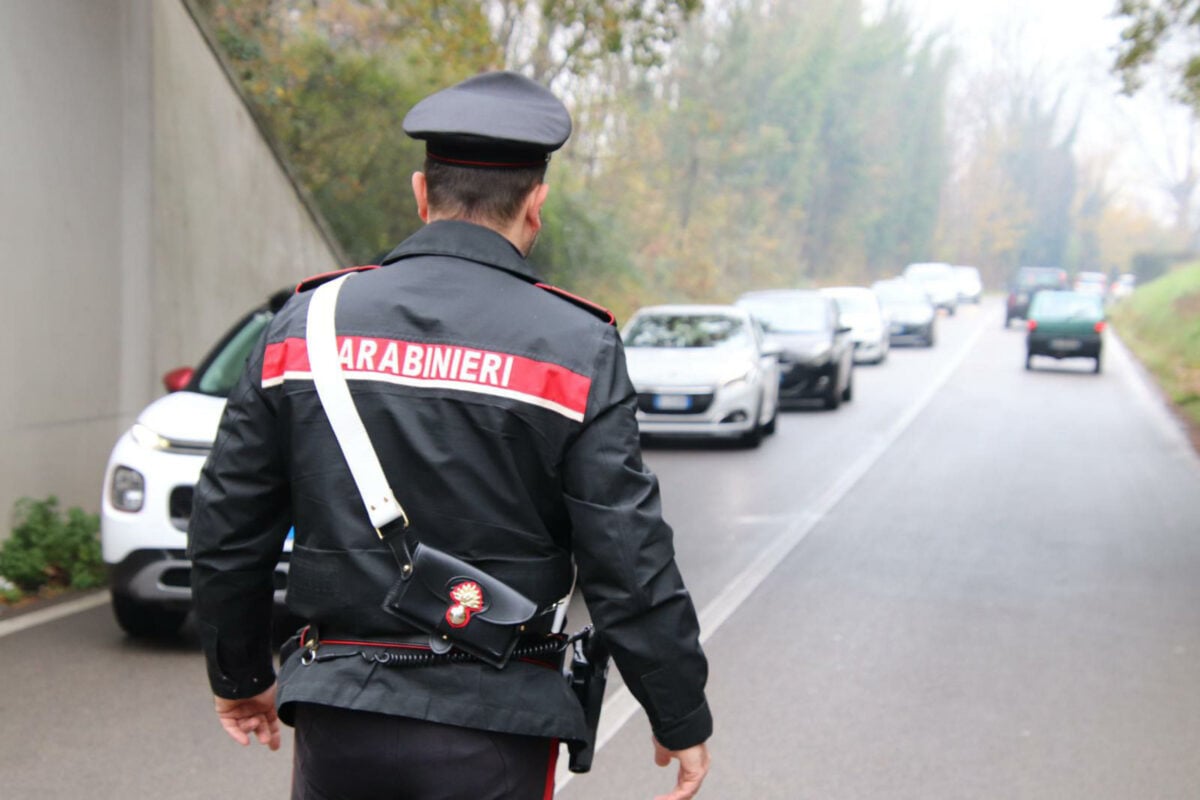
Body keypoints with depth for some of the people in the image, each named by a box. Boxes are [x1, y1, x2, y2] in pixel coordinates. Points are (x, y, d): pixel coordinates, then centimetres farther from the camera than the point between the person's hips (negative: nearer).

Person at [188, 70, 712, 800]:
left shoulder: (304, 325, 2)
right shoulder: (572, 348, -9)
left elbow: (227, 528, 7)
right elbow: (630, 562, -10)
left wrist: (240, 676, 21)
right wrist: (683, 719, 2)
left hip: (337, 719, 3)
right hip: (490, 726, -3)